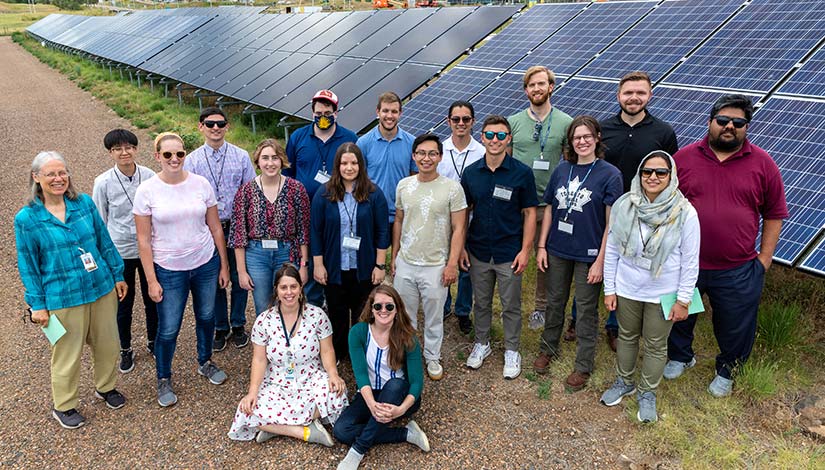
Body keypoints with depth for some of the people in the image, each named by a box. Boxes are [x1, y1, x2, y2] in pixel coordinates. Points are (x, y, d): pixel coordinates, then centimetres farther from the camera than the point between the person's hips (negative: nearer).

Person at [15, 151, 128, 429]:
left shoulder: (85, 203, 0)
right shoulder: (26, 219, -8)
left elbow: (105, 242, 7)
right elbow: (28, 266, -3)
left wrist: (118, 276, 9)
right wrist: (38, 305, -3)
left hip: (102, 289, 3)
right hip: (63, 299, -3)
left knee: (107, 344, 16)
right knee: (68, 354, 10)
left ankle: (106, 387, 42)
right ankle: (63, 406, 33)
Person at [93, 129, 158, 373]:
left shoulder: (150, 177, -8)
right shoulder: (103, 182, -11)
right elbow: (99, 221, -1)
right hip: (120, 252, -1)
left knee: (152, 299, 15)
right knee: (123, 303, 13)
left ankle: (152, 341, 39)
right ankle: (126, 350, 34)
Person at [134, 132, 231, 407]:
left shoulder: (201, 184, -4)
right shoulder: (146, 191, -10)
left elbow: (215, 228, 3)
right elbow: (143, 240, -6)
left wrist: (224, 265, 5)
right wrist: (151, 280, -8)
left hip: (206, 264, 3)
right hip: (169, 271, -2)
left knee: (206, 317, 17)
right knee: (168, 330, 5)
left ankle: (205, 362, 43)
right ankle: (163, 380, 29)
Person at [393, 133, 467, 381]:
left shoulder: (452, 188, -10)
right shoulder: (403, 185, 2)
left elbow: (458, 229, -8)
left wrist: (452, 264, -12)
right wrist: (394, 256, 11)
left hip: (435, 266, -3)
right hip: (405, 263, 3)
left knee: (434, 318, 13)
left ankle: (432, 358, 33)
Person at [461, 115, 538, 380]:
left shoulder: (522, 173, -10)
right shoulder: (471, 173, -1)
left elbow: (529, 213, -6)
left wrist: (525, 250, -10)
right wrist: (461, 247, 2)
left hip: (509, 254, -2)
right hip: (478, 252, 3)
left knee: (511, 306, 10)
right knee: (481, 303, 18)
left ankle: (512, 351, 29)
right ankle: (482, 343, 37)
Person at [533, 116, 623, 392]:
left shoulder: (610, 175, -10)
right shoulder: (561, 170, 4)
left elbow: (612, 223, -11)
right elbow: (549, 209, 9)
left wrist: (600, 261, -14)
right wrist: (541, 246, 4)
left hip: (589, 255, -4)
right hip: (557, 251, 4)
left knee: (586, 311, 8)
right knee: (554, 303, 18)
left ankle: (583, 366, 22)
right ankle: (548, 349, 39)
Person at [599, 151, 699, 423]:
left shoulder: (685, 213, -17)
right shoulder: (623, 206, -11)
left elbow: (690, 261, -9)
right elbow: (612, 250, -1)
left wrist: (683, 300, -7)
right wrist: (609, 289, 1)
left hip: (663, 294, -2)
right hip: (627, 289, 2)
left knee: (656, 346, 14)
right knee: (627, 337, 21)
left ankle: (648, 392, 36)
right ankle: (624, 382, 43)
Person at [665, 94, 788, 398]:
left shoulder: (762, 164, -3)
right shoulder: (684, 157, -3)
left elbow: (774, 215, 2)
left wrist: (764, 258, -1)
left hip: (737, 271, 0)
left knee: (735, 327, 15)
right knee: (678, 317, 19)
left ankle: (727, 370, 42)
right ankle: (680, 356, 47)